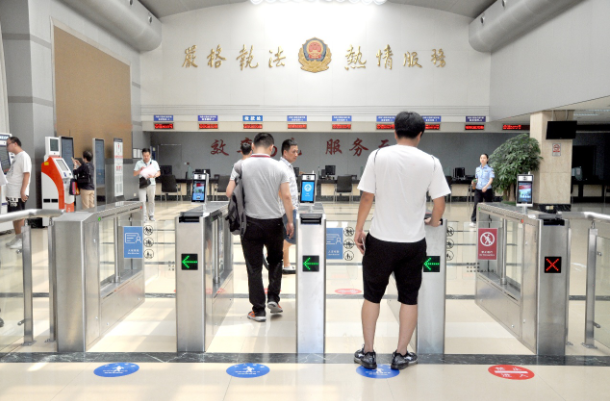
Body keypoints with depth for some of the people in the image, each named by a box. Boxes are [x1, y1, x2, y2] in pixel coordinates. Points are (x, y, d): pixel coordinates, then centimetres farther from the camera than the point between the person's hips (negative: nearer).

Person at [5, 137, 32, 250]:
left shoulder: (23, 156, -12)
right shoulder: (16, 157, 16)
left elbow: (26, 174, -18)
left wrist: (23, 191, -22)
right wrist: (9, 193, 19)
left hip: (19, 194, -9)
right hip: (12, 193, 9)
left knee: (20, 216, -4)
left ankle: (22, 240, 2)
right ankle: (17, 238, 21)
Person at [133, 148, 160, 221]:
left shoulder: (154, 163, 5)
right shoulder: (139, 163, 4)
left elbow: (158, 173, 2)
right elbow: (134, 174, 2)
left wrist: (153, 175, -19)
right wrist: (140, 170, -16)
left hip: (151, 184, 1)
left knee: (151, 201, 8)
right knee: (142, 201, -8)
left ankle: (151, 215, 19)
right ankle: (143, 216, -3)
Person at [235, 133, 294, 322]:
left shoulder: (241, 166, -5)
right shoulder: (279, 167, -3)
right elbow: (286, 197, -5)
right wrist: (290, 221, 4)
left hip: (250, 222, -1)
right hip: (274, 222, 1)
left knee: (254, 268, 6)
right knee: (275, 261, 23)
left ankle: (258, 310, 10)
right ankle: (273, 298, 15)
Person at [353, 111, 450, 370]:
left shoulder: (378, 156, -5)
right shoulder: (431, 163, -3)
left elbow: (367, 197, -6)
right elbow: (439, 203, -2)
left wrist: (359, 230, 5)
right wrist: (433, 221, 18)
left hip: (380, 240, 0)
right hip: (413, 242, 1)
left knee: (372, 296, 14)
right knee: (409, 299, 14)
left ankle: (368, 353, 20)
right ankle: (401, 354, 20)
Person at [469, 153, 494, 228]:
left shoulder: (489, 169, -3)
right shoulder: (477, 169, 12)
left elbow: (491, 179, -12)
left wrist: (486, 187, -27)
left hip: (487, 190, -3)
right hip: (478, 190, 3)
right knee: (476, 205, -6)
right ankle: (473, 221, -2)